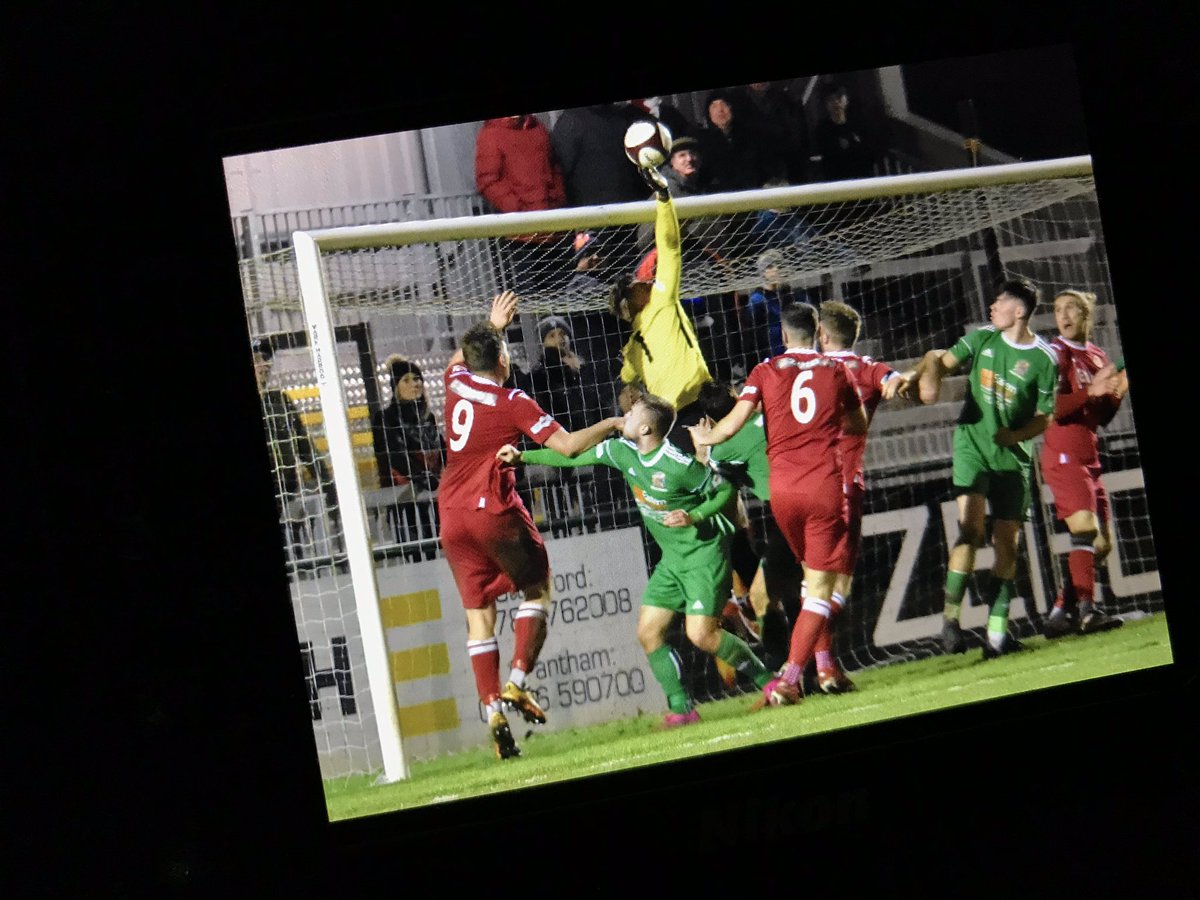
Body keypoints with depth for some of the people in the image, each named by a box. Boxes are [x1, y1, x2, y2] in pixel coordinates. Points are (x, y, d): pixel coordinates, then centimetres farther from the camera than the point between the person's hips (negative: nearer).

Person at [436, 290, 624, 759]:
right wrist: (610, 424, 4)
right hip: (494, 511, -5)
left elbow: (458, 358, 34)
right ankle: (517, 684, -3)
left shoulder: (456, 384, 8)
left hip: (452, 517, 5)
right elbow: (567, 445, -11)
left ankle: (493, 709, -2)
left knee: (478, 615, 6)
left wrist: (491, 326, 43)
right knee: (536, 589, 14)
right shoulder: (513, 402, -7)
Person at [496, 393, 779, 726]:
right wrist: (522, 456, 8)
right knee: (648, 632, -1)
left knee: (700, 633, -17)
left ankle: (767, 681, 1)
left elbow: (726, 490, -12)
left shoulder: (679, 464, -23)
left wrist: (694, 516, -26)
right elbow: (574, 456, 10)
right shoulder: (623, 451, -1)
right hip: (671, 558, 8)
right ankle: (682, 709, 4)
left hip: (705, 552, -8)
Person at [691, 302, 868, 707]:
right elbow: (859, 426, 20)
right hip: (825, 485, -2)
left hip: (782, 489, 2)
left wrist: (703, 438, 17)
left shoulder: (765, 371, 5)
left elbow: (731, 425, -3)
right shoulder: (837, 370, 7)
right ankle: (790, 676, -15)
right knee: (819, 586, -3)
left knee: (812, 576, 22)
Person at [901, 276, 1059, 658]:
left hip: (1012, 455, 0)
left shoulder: (1044, 360, -4)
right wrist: (920, 374, -15)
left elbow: (1046, 416, -1)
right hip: (972, 444, 0)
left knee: (1006, 541, 1)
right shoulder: (982, 338, 3)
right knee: (971, 526, -18)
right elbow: (942, 359, 7)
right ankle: (950, 615, -14)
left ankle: (996, 631, 8)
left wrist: (1015, 435, -18)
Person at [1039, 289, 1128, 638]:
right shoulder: (1055, 354, -6)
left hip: (1089, 459, 8)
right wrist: (1090, 391, -24)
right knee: (1085, 529, -22)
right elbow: (1050, 409, -16)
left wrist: (1118, 392, 0)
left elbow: (1102, 418, 17)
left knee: (1102, 544, 7)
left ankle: (1059, 614, 8)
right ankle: (1086, 611, -25)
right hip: (1063, 456, -8)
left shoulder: (1098, 357, 16)